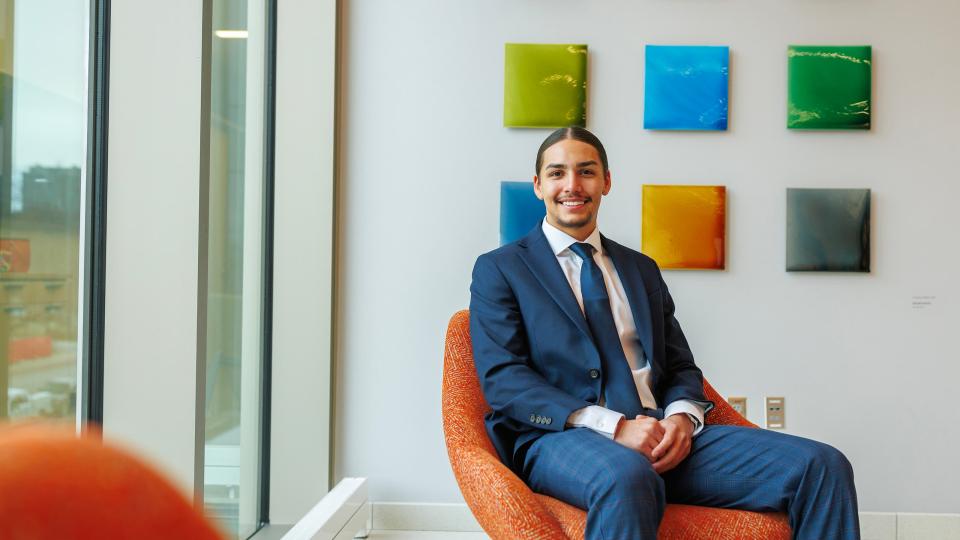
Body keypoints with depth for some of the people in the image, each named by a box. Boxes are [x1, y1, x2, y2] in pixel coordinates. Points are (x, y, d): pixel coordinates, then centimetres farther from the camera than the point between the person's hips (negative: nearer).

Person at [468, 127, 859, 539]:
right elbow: (502, 379, -4)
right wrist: (612, 426, -17)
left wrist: (682, 416, -5)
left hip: (663, 435, 5)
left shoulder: (642, 269, 23)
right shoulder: (498, 269, 8)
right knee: (627, 478, -42)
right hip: (562, 439, -5)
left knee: (823, 467, -16)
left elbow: (681, 367, 20)